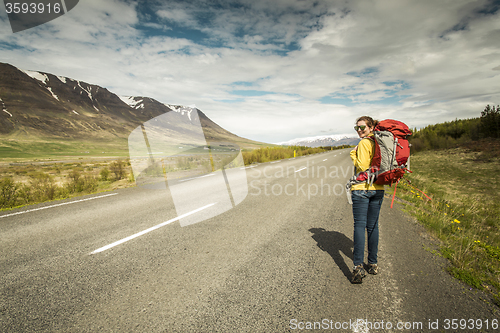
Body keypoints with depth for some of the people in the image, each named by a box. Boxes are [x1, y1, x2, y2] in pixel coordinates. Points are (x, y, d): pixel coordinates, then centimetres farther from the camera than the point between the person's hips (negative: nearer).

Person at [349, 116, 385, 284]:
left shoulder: (364, 143, -10)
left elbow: (363, 166, -16)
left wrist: (353, 155, -5)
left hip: (362, 188, -7)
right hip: (378, 188, 7)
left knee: (360, 225, -6)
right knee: (373, 226, 13)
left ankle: (358, 267, -9)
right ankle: (373, 264, 22)